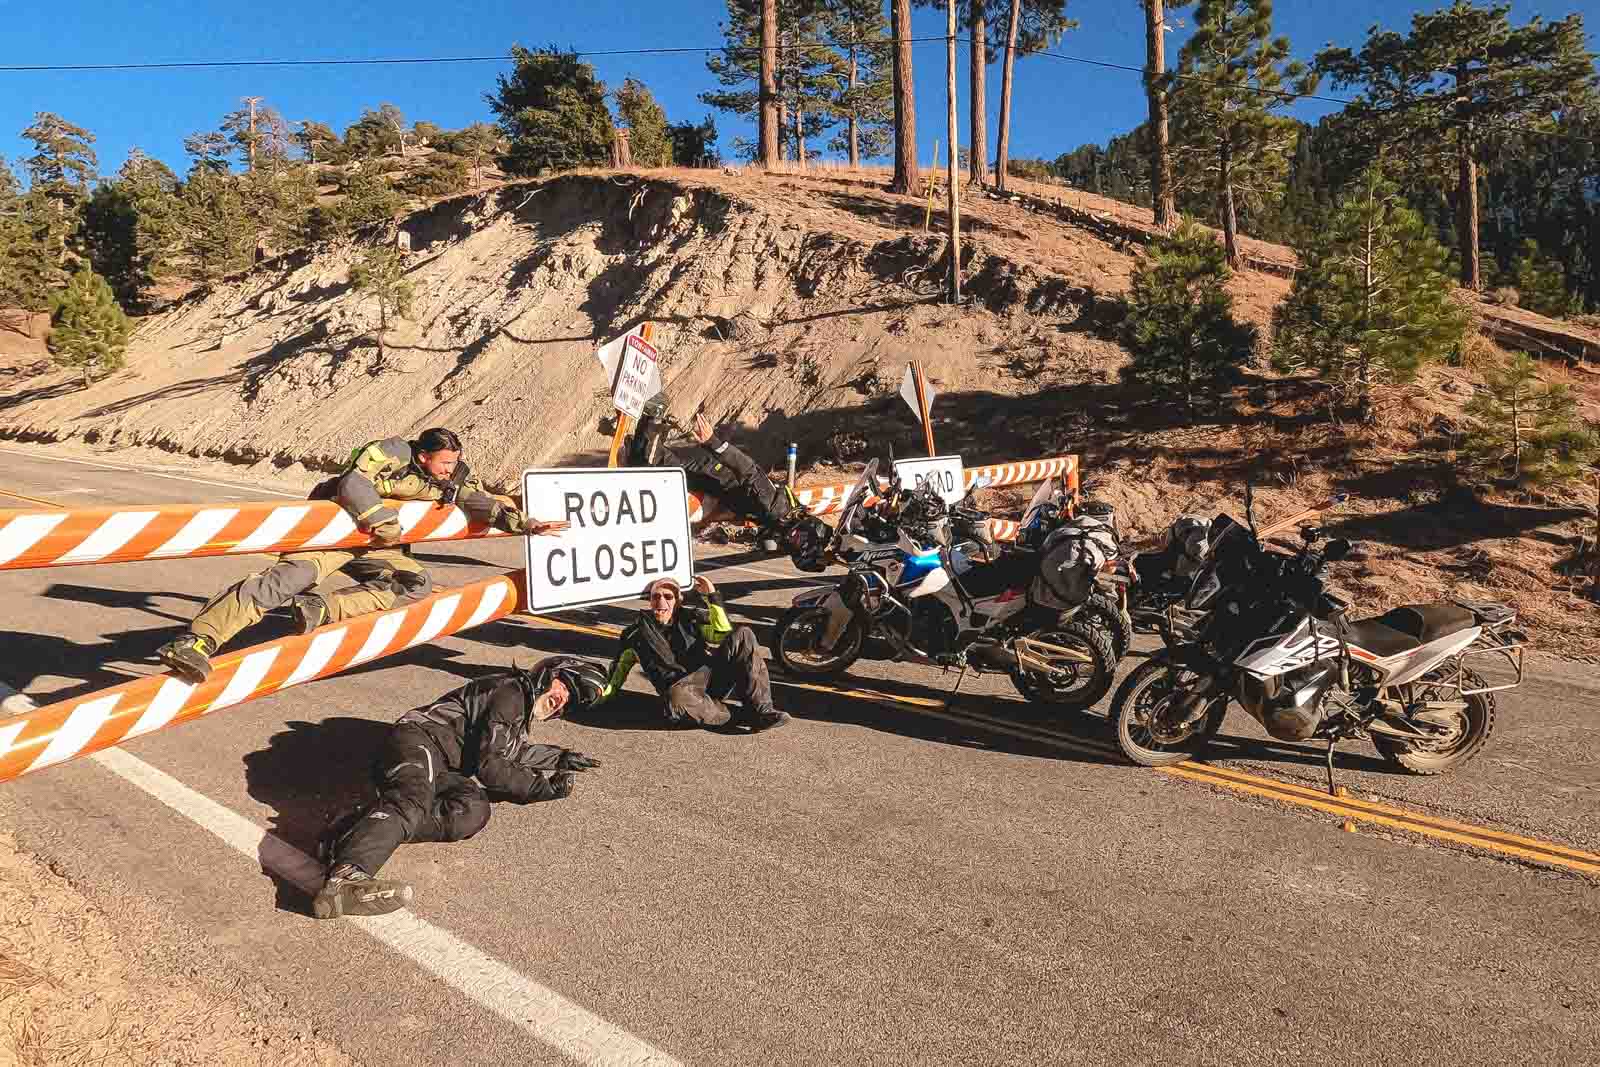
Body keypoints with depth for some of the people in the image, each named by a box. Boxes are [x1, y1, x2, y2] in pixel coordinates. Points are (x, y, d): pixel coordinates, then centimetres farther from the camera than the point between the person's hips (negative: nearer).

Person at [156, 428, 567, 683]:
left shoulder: (451, 480, 6)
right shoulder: (392, 452, -14)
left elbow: (486, 503, 7)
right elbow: (353, 483, -26)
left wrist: (528, 524, -4)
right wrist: (386, 523, -23)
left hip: (375, 547, 7)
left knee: (417, 583, -17)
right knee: (293, 575, -29)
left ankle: (323, 610, -29)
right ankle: (200, 639, -38)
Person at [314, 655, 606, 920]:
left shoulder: (524, 708, 24)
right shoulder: (509, 692, -6)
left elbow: (514, 750, 41)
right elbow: (487, 765, -9)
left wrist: (561, 758, 36)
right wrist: (541, 788, -8)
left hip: (444, 771, 8)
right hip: (419, 739, -8)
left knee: (473, 811, -23)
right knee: (413, 801, -39)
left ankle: (357, 833, -30)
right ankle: (345, 878, -63)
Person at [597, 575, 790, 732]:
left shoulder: (690, 617, 16)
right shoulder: (639, 632, 13)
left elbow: (723, 635, 2)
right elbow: (622, 664, 21)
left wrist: (712, 597, -1)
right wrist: (606, 693, 5)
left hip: (711, 674, 3)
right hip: (683, 686, -3)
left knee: (743, 635, -20)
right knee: (676, 699, -42)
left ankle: (761, 710, -26)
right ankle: (738, 717, -22)